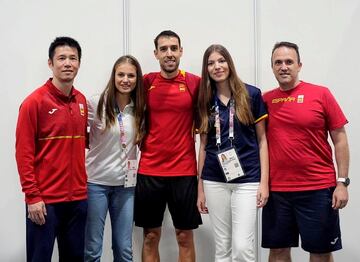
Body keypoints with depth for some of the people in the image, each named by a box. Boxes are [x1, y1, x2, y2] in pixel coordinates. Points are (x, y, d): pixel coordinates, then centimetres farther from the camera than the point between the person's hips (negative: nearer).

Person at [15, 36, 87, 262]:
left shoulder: (82, 101, 9)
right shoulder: (35, 101, -8)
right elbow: (24, 152, -10)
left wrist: (82, 184, 10)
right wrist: (32, 196, -14)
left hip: (78, 198, 6)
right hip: (45, 199, -5)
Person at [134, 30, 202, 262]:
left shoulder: (195, 83, -2)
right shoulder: (146, 82, 2)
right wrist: (142, 139, 2)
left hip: (184, 171, -1)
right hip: (149, 170, 1)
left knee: (185, 236, 8)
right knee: (151, 236, 10)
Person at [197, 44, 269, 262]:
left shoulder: (251, 94, 0)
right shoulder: (205, 101, 8)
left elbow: (262, 140, 2)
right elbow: (204, 146, 11)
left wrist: (264, 181, -5)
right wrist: (200, 187, 9)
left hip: (247, 179, -3)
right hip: (214, 181, 3)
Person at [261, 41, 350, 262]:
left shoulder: (321, 94, -3)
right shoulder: (265, 100, 4)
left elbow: (340, 140, -2)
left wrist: (342, 182, -6)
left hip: (318, 188, -2)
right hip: (276, 190, 2)